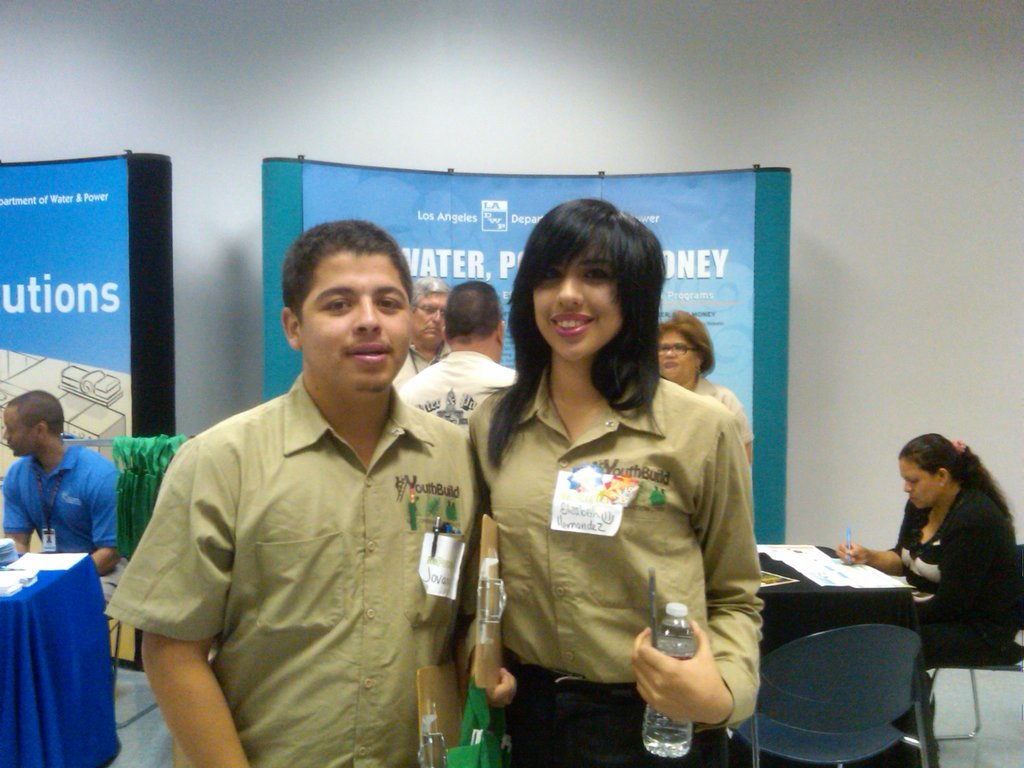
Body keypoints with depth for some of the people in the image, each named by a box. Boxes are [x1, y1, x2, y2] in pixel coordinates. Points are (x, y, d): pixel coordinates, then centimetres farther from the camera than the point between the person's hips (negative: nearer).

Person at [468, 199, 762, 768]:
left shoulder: (703, 427, -11)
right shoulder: (491, 424, -1)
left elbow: (735, 597, -2)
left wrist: (723, 691, -18)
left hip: (658, 722, -2)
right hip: (527, 713, 3)